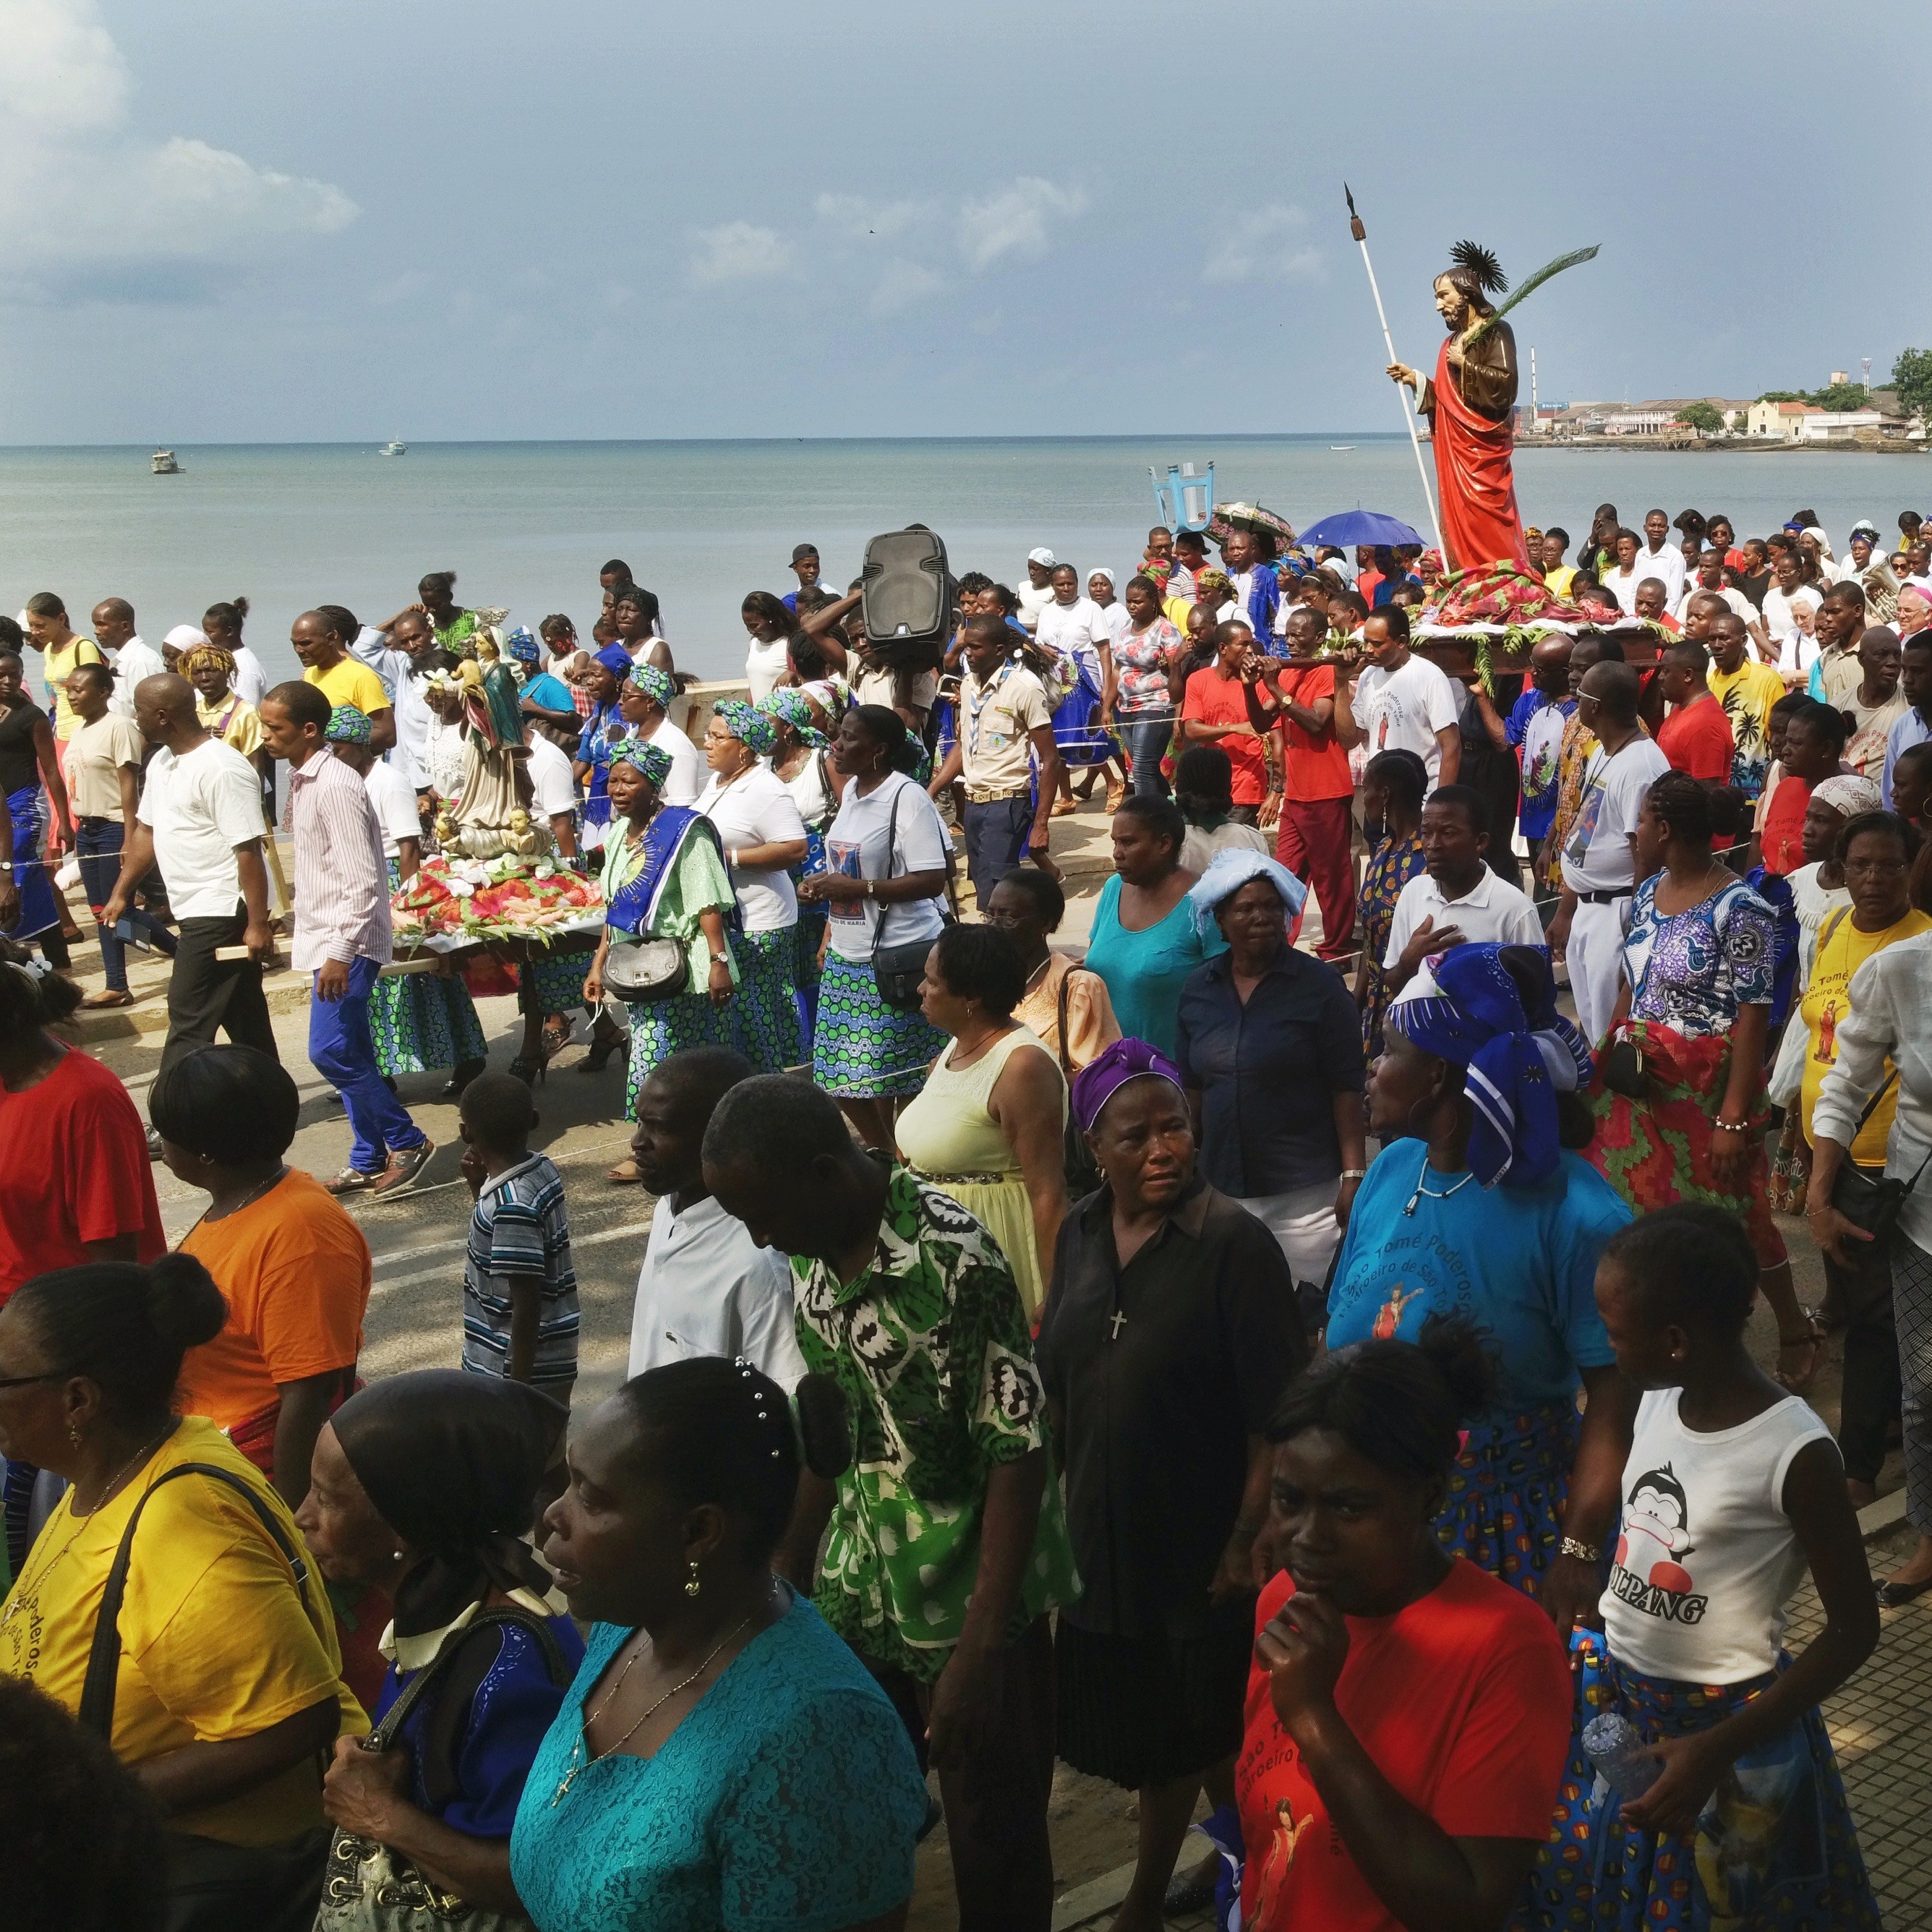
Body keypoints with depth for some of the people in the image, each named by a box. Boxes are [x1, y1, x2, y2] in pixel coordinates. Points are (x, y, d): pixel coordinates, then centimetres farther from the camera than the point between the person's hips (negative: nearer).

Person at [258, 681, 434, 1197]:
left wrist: (340, 951, -26)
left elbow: (361, 879, -23)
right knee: (349, 1052, 12)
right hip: (324, 936, 10)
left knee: (330, 1050, -10)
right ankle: (369, 1160, 19)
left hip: (348, 940, -10)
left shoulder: (336, 787, -18)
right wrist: (303, 936, 21)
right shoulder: (301, 783, 12)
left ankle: (408, 1142, 2)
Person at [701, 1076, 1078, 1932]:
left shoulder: (955, 1257, -21)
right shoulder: (809, 1258, 1)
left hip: (968, 1609, -6)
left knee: (994, 1846, 8)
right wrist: (787, 1581, 15)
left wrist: (979, 1650, -20)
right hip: (855, 1604, 6)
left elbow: (1017, 1458, -19)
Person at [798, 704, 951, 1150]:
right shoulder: (851, 789, 11)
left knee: (888, 1074, -4)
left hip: (896, 958, -8)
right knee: (840, 1077, 9)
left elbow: (933, 880, -19)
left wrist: (858, 888, -20)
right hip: (847, 955, 8)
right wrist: (823, 885, 5)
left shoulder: (907, 797, -14)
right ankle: (884, 1154, 26)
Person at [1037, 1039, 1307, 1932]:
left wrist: (1248, 1542, -18)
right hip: (1108, 1540, 5)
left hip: (1205, 1553, -5)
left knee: (1216, 1737, 13)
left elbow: (1275, 1418, -18)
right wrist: (1052, 1506, 10)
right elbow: (1056, 1388, 9)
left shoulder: (1234, 1242, -18)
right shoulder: (1079, 1235, -1)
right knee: (1149, 1732, 20)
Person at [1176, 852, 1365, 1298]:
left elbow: (1346, 1088, -6)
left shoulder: (1319, 985, -4)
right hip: (1224, 1189, 4)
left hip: (1306, 1193, -4)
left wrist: (1353, 1174, -10)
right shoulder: (1198, 990, 8)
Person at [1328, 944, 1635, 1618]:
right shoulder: (1391, 1169, 1)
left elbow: (1613, 1392, -18)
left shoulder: (1573, 1212, -18)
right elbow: (1337, 1336, 6)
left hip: (1508, 1528, -5)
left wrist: (1580, 1552, -23)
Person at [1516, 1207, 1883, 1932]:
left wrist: (1719, 1750, -20)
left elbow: (1855, 1631, -16)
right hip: (1611, 1695, 6)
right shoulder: (1658, 1400, -4)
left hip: (1725, 1727, -6)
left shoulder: (1796, 1453, -22)